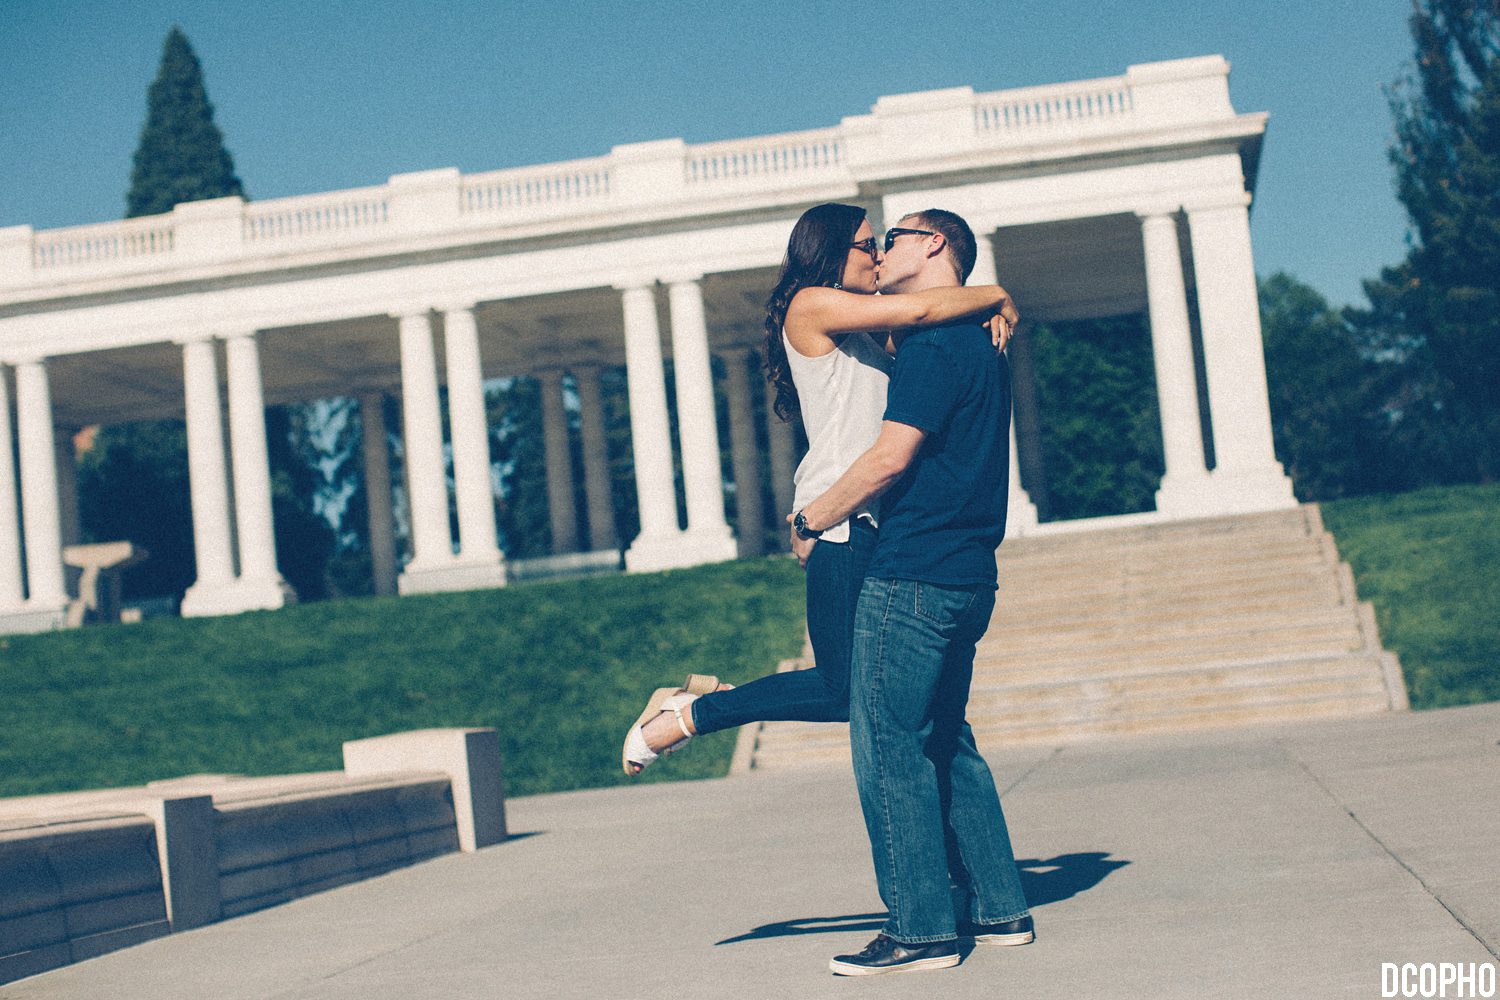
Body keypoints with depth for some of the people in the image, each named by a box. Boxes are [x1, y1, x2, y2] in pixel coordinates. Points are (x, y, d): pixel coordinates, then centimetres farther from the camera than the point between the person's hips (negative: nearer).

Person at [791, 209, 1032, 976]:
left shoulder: (935, 341, -12)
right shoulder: (977, 342, 18)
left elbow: (891, 457, -17)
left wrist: (813, 518, -7)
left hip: (912, 575, -10)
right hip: (965, 574, 10)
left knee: (887, 747, -4)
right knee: (944, 742, 15)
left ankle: (920, 930, -1)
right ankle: (998, 909, 18)